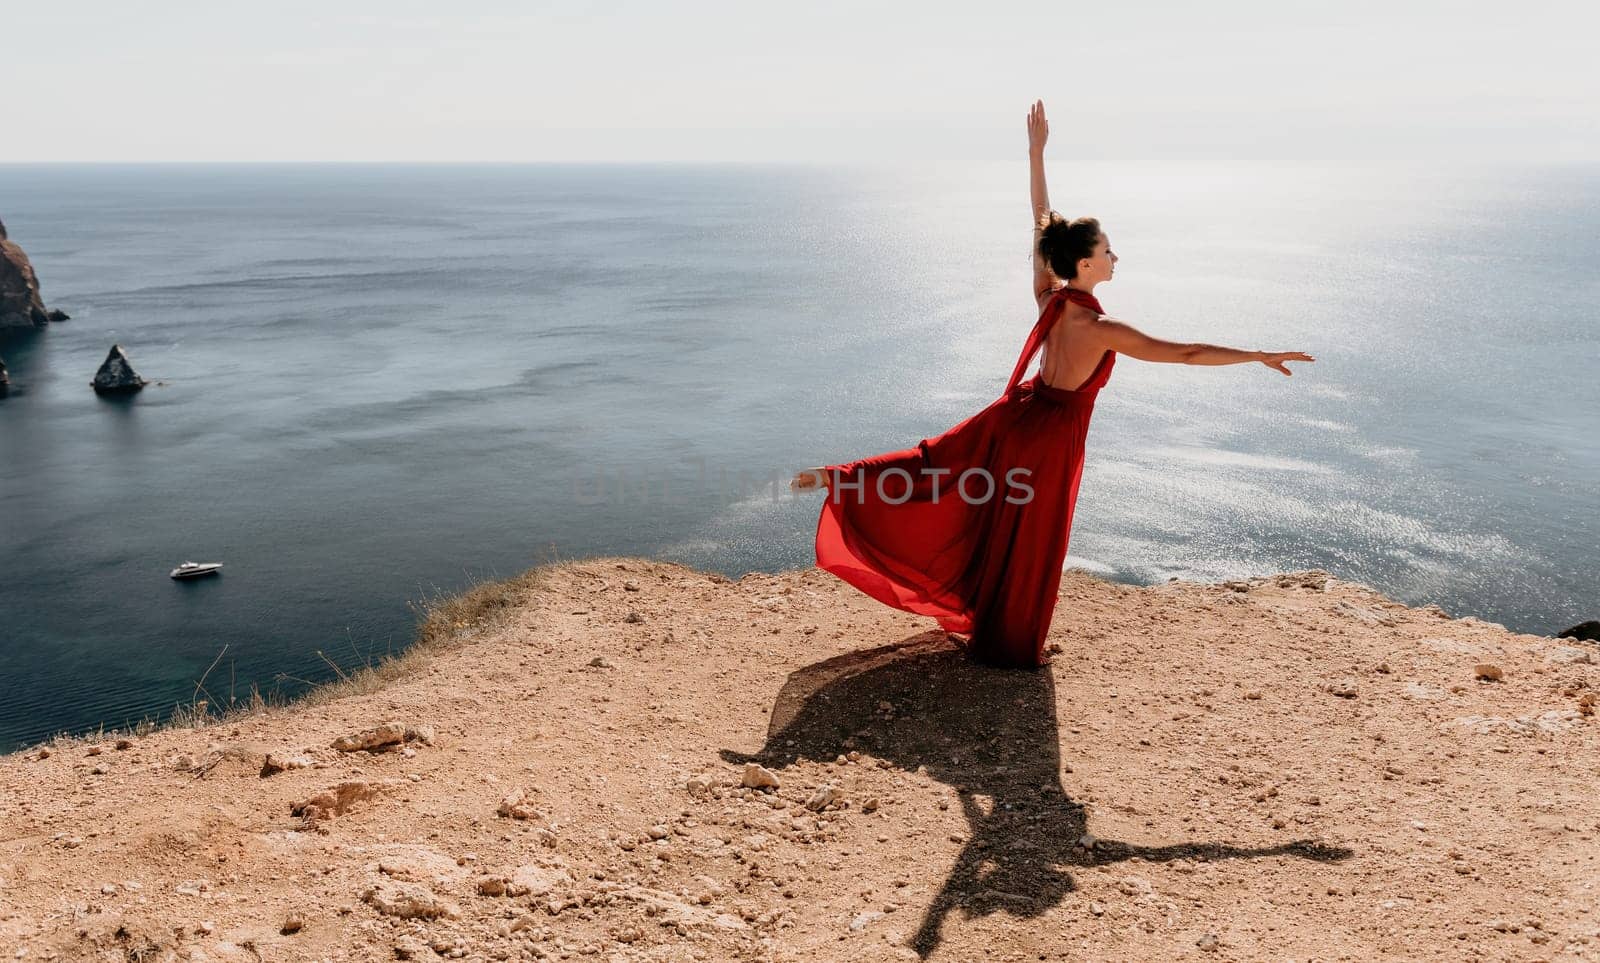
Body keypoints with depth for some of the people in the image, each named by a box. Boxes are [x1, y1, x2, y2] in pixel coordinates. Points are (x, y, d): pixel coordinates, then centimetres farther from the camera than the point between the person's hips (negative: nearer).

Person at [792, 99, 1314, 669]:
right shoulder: (1104, 331, -27)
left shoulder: (1047, 295, -10)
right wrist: (1260, 356, -19)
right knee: (1030, 542, 9)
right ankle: (1008, 645, 25)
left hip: (1016, 412, 6)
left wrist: (1036, 150, 5)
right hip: (1052, 432, -6)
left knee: (936, 462, 23)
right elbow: (1187, 354, -27)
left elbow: (1041, 217, -1)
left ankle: (838, 479, 18)